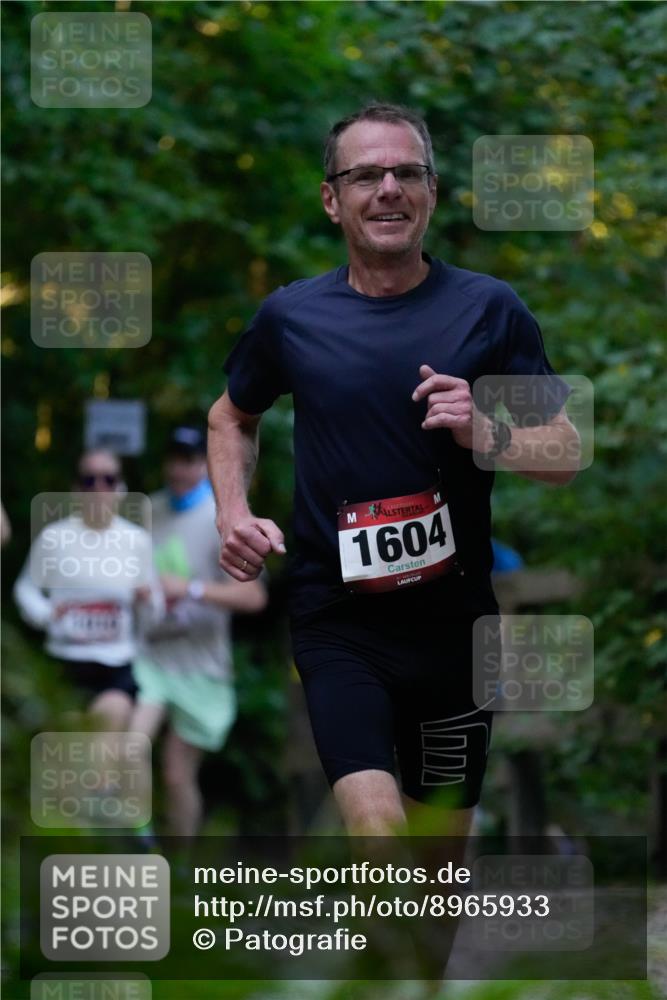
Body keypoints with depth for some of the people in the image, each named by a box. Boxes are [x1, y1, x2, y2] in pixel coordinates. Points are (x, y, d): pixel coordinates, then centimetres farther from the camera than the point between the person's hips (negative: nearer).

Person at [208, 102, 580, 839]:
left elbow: (565, 454, 1)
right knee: (378, 836, -23)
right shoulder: (289, 316, 2)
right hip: (337, 618, -1)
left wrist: (484, 432, -18)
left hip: (453, 617, 1)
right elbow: (232, 417, 22)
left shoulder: (488, 309, 0)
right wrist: (233, 513, 4)